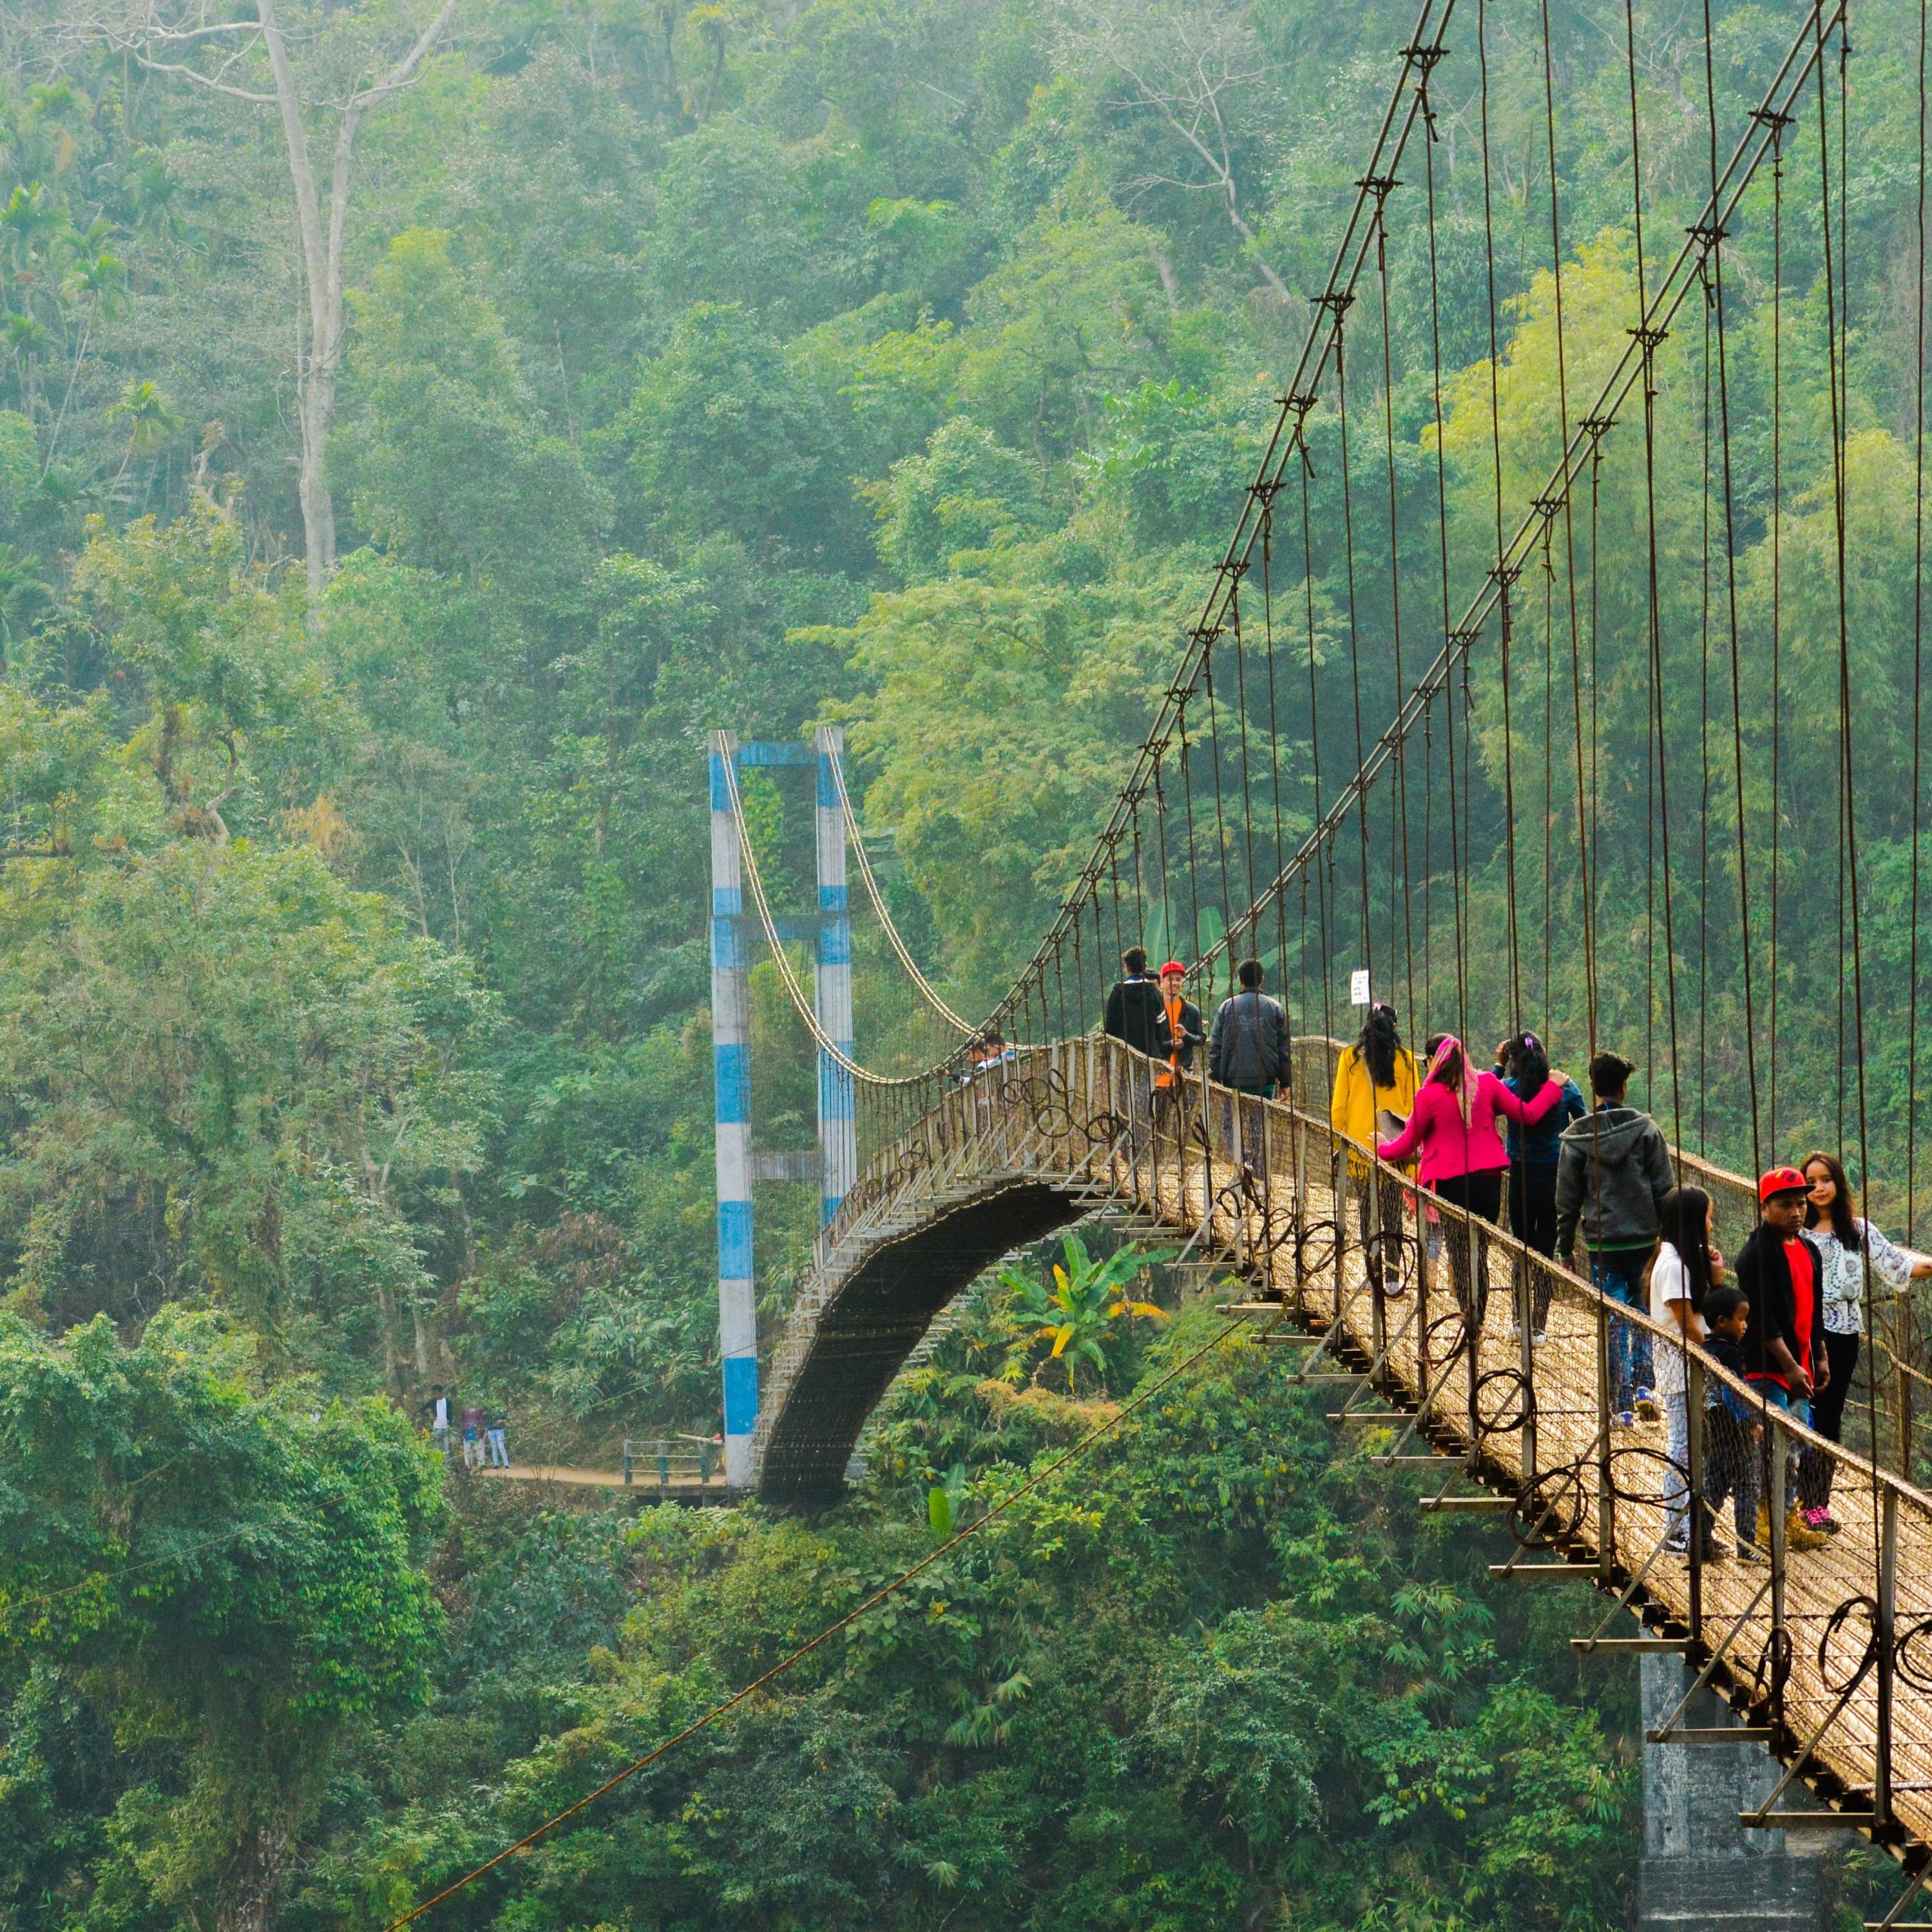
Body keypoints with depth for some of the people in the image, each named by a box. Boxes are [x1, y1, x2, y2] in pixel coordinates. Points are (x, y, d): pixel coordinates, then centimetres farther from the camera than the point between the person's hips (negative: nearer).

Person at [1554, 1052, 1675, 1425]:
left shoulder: (1575, 1137, -2)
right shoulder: (1646, 1129, -3)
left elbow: (1567, 1200, 2)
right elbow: (1665, 1189, -2)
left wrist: (1566, 1249, 10)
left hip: (1602, 1243, 0)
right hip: (1644, 1237, 1)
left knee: (1614, 1323, 3)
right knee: (1643, 1313, 17)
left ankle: (1622, 1406, 1)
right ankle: (1643, 1385, 2)